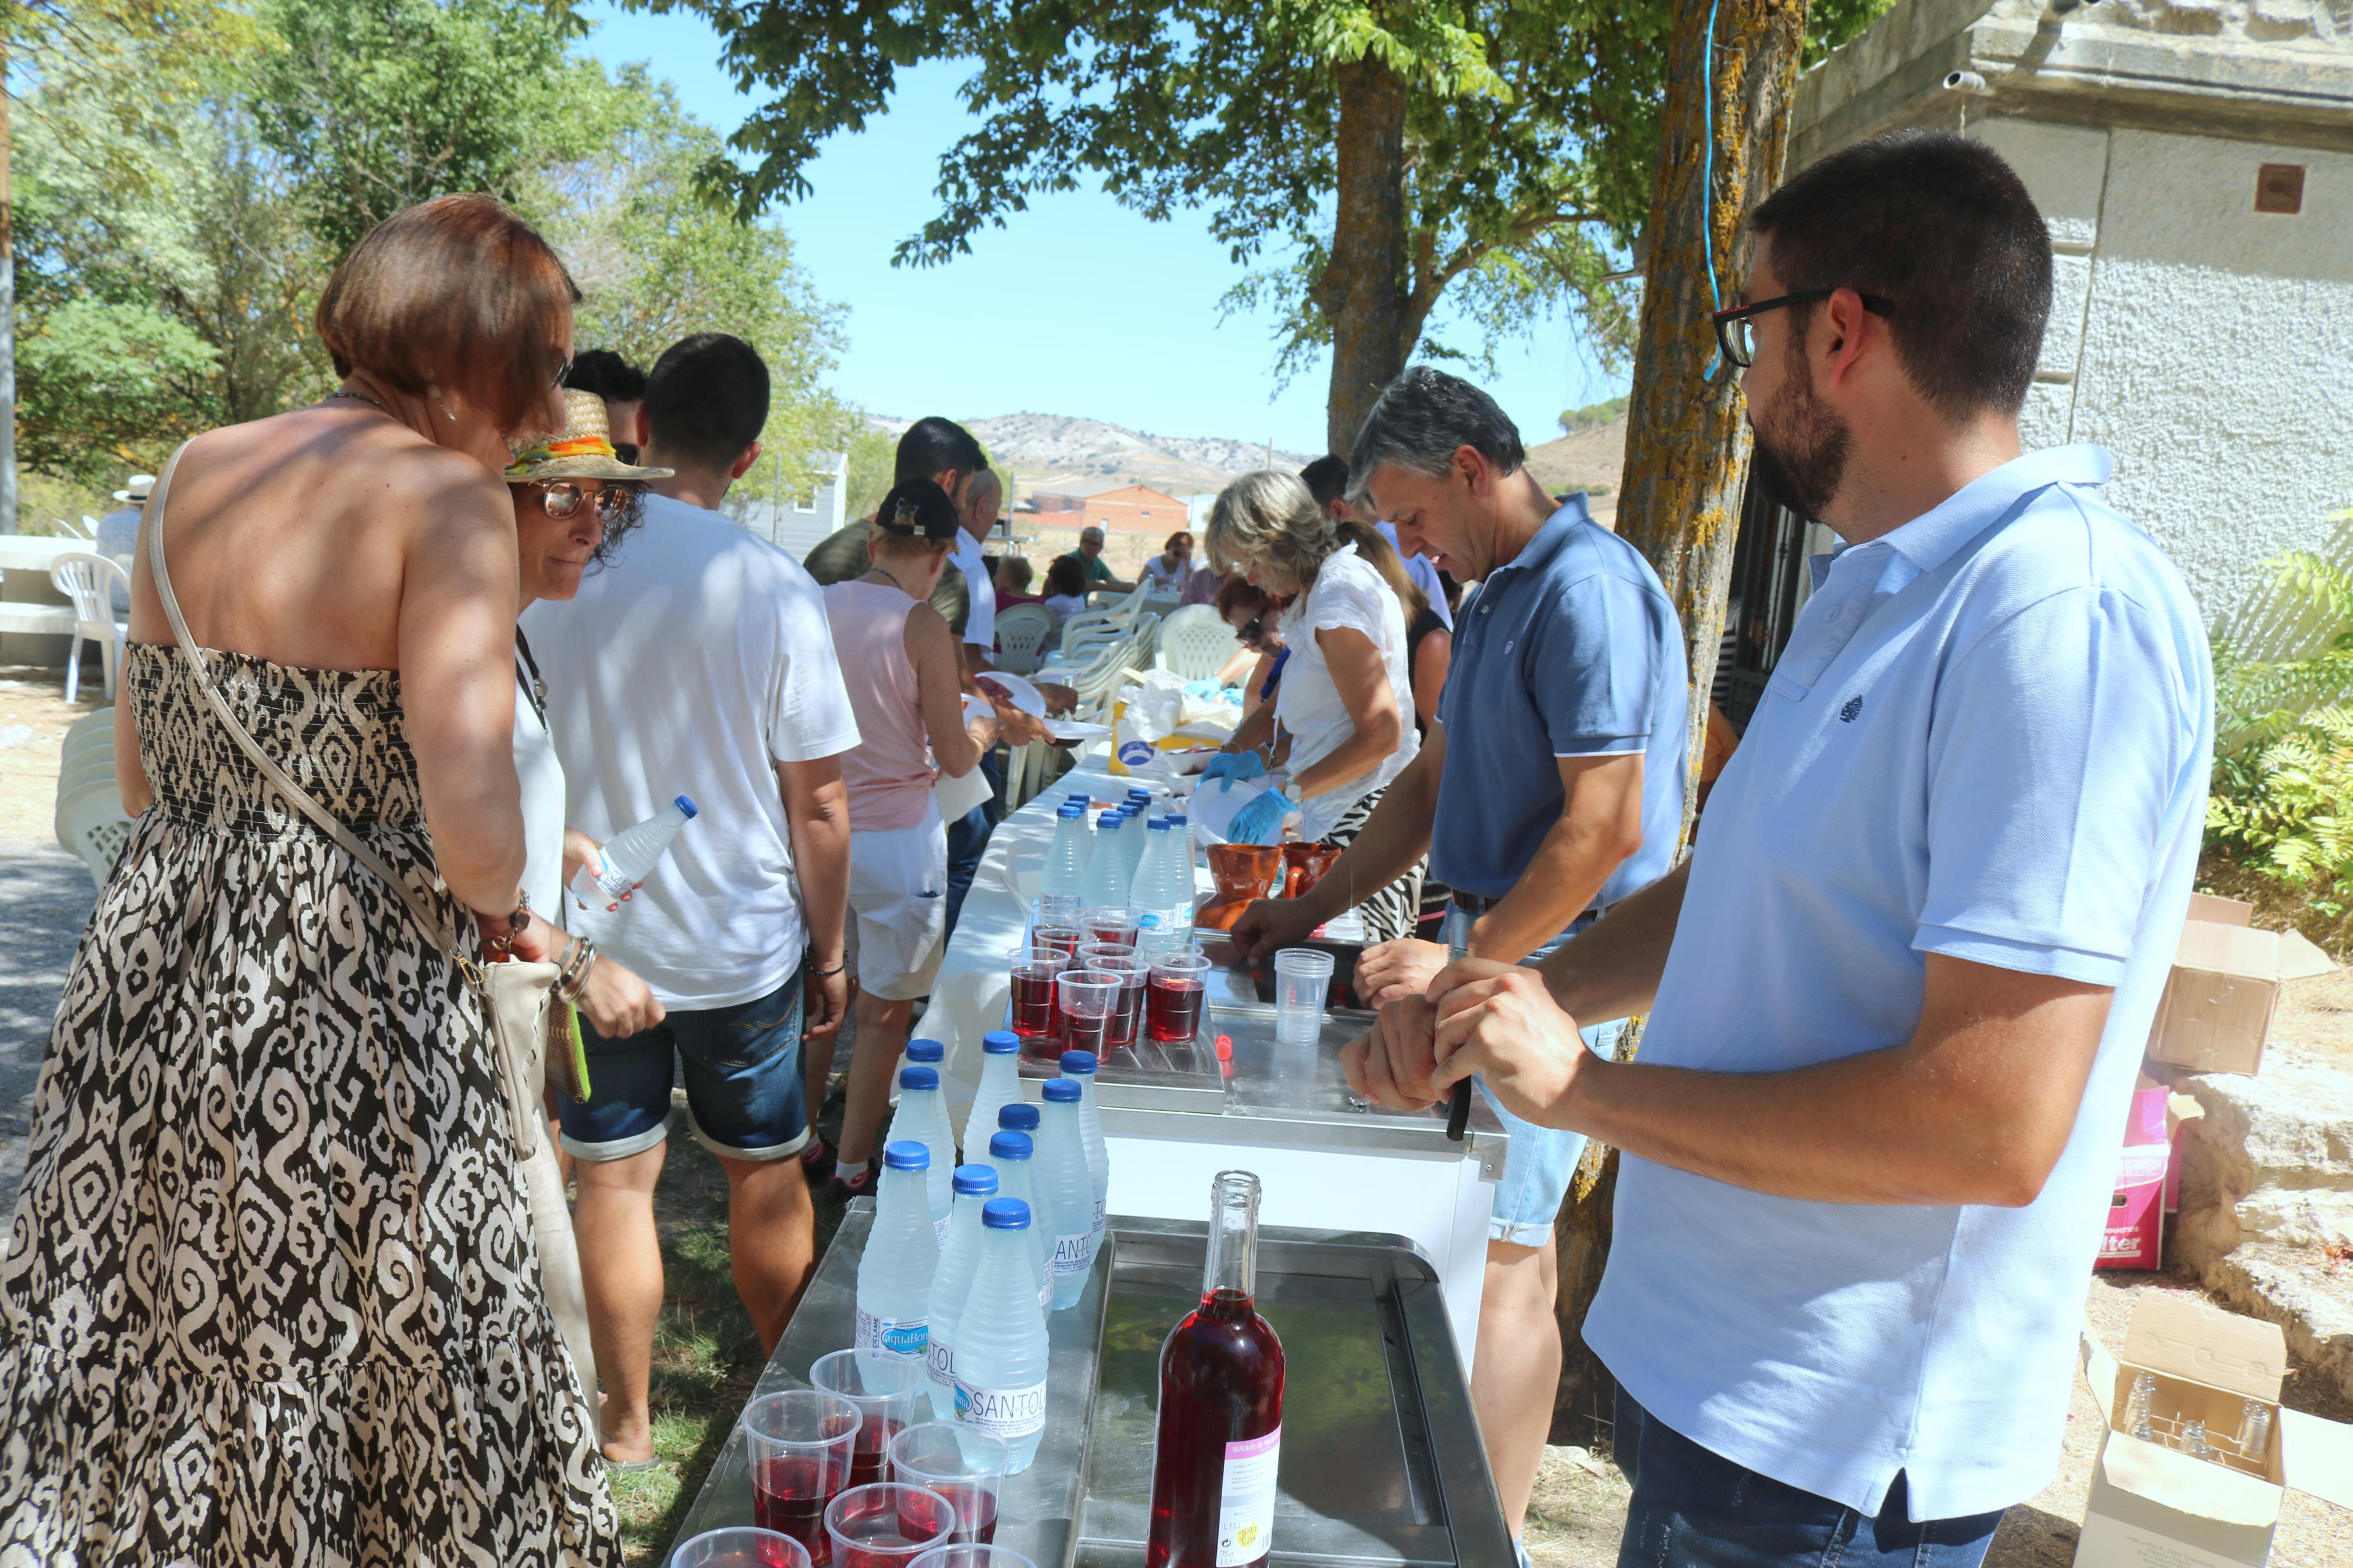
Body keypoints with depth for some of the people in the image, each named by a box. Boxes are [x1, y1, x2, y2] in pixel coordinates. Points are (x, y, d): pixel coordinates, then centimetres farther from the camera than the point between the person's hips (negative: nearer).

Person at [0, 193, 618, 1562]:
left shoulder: (195, 473, 7)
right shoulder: (446, 499, -14)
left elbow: (139, 776, 16)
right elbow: (474, 835, -23)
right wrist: (503, 909, -3)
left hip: (152, 981, 7)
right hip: (350, 1023, -7)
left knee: (131, 1382, 22)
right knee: (352, 1405, 12)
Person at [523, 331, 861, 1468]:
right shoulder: (772, 589, -14)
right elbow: (818, 802, -11)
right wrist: (829, 950, 2)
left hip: (589, 938, 2)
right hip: (741, 942, -1)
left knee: (612, 1180, 13)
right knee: (764, 1174, 15)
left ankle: (627, 1429, 27)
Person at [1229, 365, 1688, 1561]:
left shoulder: (1587, 588, -16)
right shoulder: (1497, 593, 16)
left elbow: (1606, 825, -22)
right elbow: (1435, 781, 21)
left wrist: (1466, 960, -19)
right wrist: (1314, 909, 18)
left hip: (1553, 963, -9)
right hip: (1496, 945, 9)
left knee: (1499, 1256, -4)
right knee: (1504, 1243, 15)